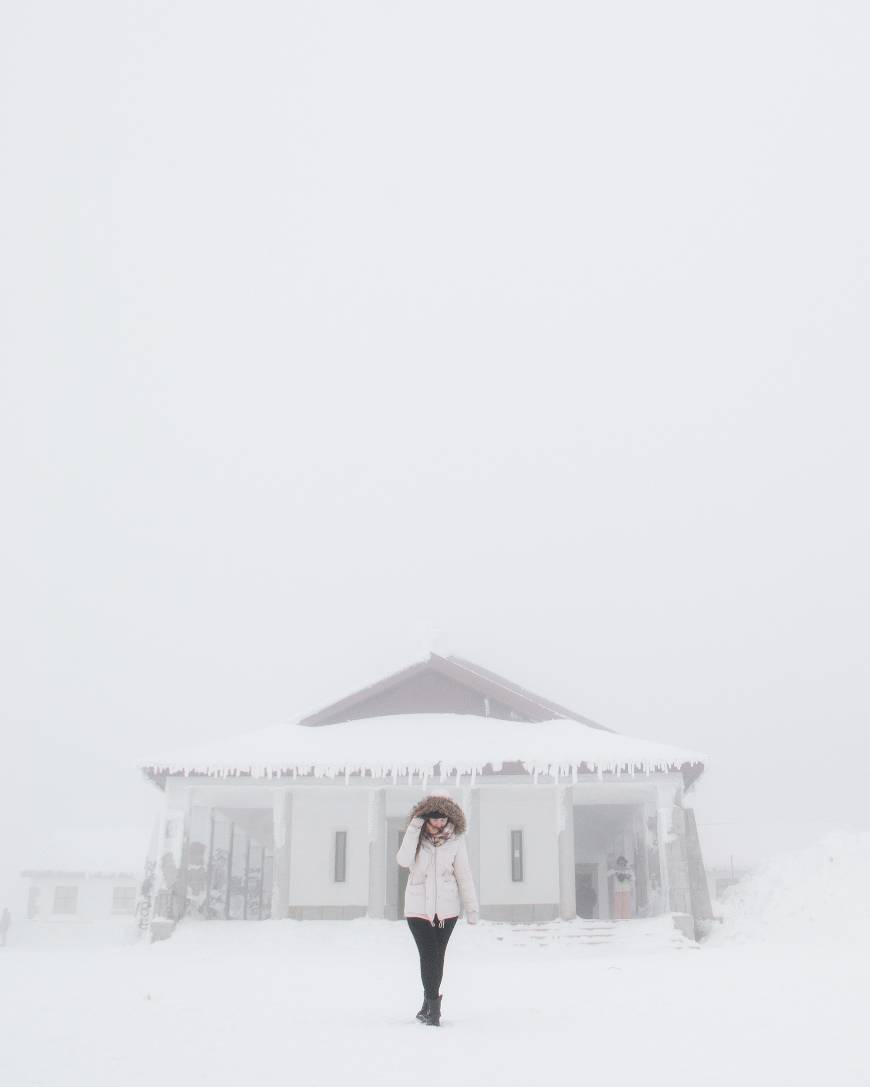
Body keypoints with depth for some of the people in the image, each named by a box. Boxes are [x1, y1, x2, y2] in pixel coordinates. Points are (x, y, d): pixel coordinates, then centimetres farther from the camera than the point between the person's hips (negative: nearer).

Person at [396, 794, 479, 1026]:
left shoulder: (455, 840, -6)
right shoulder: (416, 837, -5)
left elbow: (464, 874, -3)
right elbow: (404, 860, -23)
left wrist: (472, 907, -3)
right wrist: (413, 830, -25)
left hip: (446, 908, 1)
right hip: (418, 908, -1)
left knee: (437, 956, 9)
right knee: (428, 955, -9)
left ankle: (429, 1006, 26)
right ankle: (433, 1007, -1)